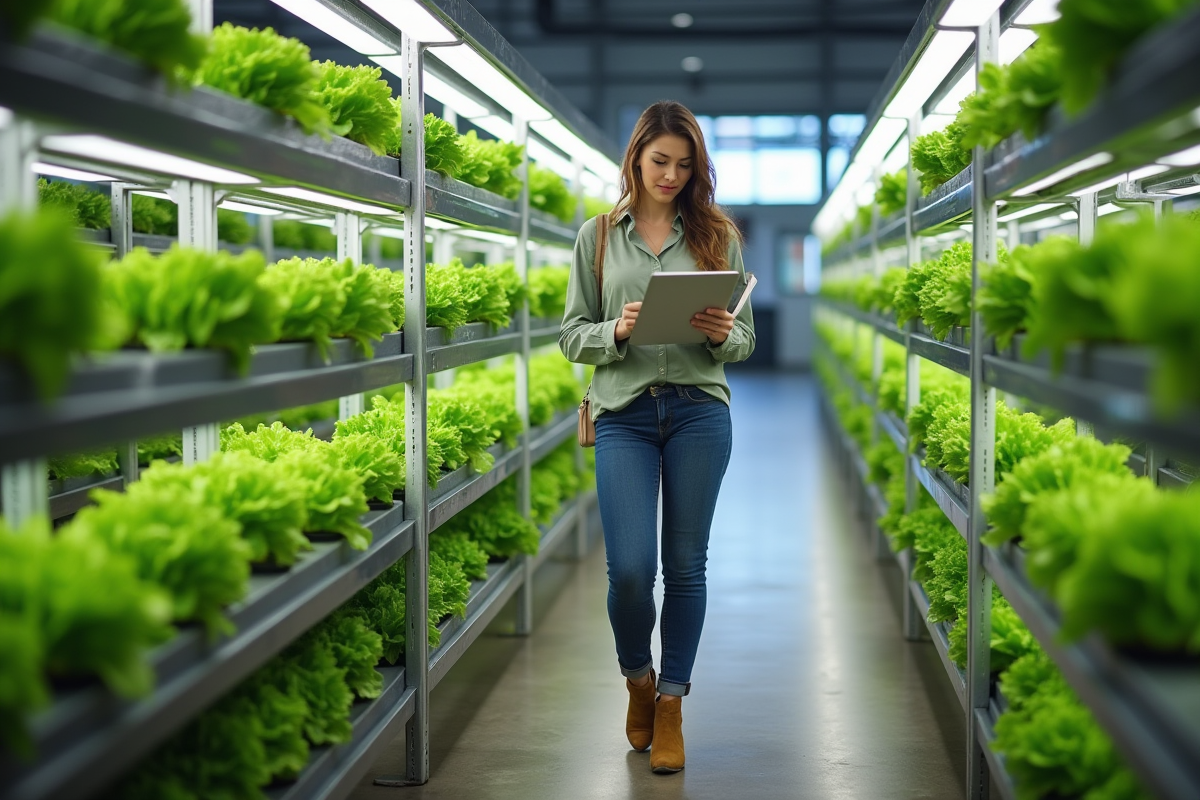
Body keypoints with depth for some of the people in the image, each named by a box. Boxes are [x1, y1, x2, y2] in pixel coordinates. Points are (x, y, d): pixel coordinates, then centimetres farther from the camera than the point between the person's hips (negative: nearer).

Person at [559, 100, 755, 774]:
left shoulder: (717, 235, 7)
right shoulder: (598, 236, 7)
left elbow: (747, 339, 9)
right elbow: (572, 335, 6)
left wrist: (723, 334, -13)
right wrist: (617, 332, -14)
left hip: (700, 412, 1)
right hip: (625, 414, -1)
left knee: (686, 565, 6)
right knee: (630, 566, -7)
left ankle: (671, 706, 20)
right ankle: (638, 679, 23)